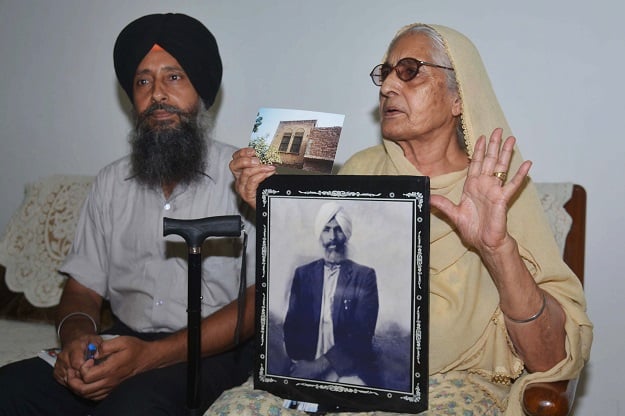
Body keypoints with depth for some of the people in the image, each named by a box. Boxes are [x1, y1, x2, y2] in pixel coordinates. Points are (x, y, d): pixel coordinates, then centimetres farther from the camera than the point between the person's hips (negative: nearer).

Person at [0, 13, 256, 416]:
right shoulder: (111, 183, 12)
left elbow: (260, 300, -12)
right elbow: (83, 289, 13)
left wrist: (150, 356, -21)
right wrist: (76, 337, -12)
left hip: (210, 352, -4)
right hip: (122, 345, 5)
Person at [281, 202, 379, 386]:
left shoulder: (364, 276, 4)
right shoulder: (303, 273, 13)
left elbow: (362, 331, -5)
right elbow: (291, 323, 8)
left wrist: (322, 363, -15)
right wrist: (300, 361, -11)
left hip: (348, 366, -1)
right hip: (306, 365, 1)